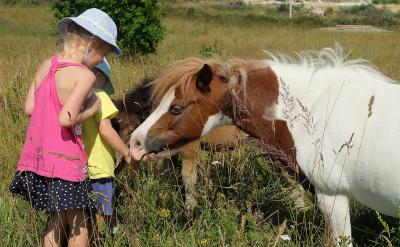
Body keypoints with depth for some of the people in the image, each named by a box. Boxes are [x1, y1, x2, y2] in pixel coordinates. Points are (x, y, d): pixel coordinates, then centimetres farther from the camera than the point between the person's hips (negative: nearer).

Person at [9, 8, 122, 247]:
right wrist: (90, 110, -7)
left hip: (37, 154, 7)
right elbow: (66, 119, -24)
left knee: (57, 219, 22)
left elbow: (29, 108, 9)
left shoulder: (45, 65, 5)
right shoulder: (85, 75, -16)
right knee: (79, 227, 7)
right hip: (64, 158, -7)